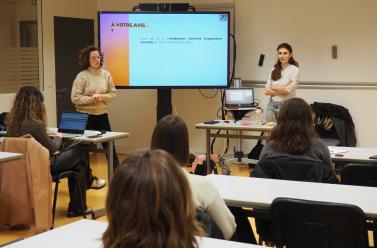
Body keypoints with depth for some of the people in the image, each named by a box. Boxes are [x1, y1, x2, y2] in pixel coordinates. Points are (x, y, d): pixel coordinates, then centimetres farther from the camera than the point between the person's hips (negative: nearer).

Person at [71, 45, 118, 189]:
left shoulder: (106, 75, 2)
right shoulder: (82, 76, -9)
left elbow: (112, 94, 5)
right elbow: (75, 98, -12)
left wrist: (102, 97, -14)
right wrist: (91, 98, -20)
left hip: (102, 115, 3)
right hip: (85, 116, -3)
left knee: (109, 145, 5)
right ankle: (87, 179, 17)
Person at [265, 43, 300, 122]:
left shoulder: (294, 70, -4)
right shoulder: (274, 70, 9)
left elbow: (288, 90, -13)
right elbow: (266, 91, 4)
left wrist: (273, 88, 1)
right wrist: (282, 91, -8)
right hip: (272, 105, 4)